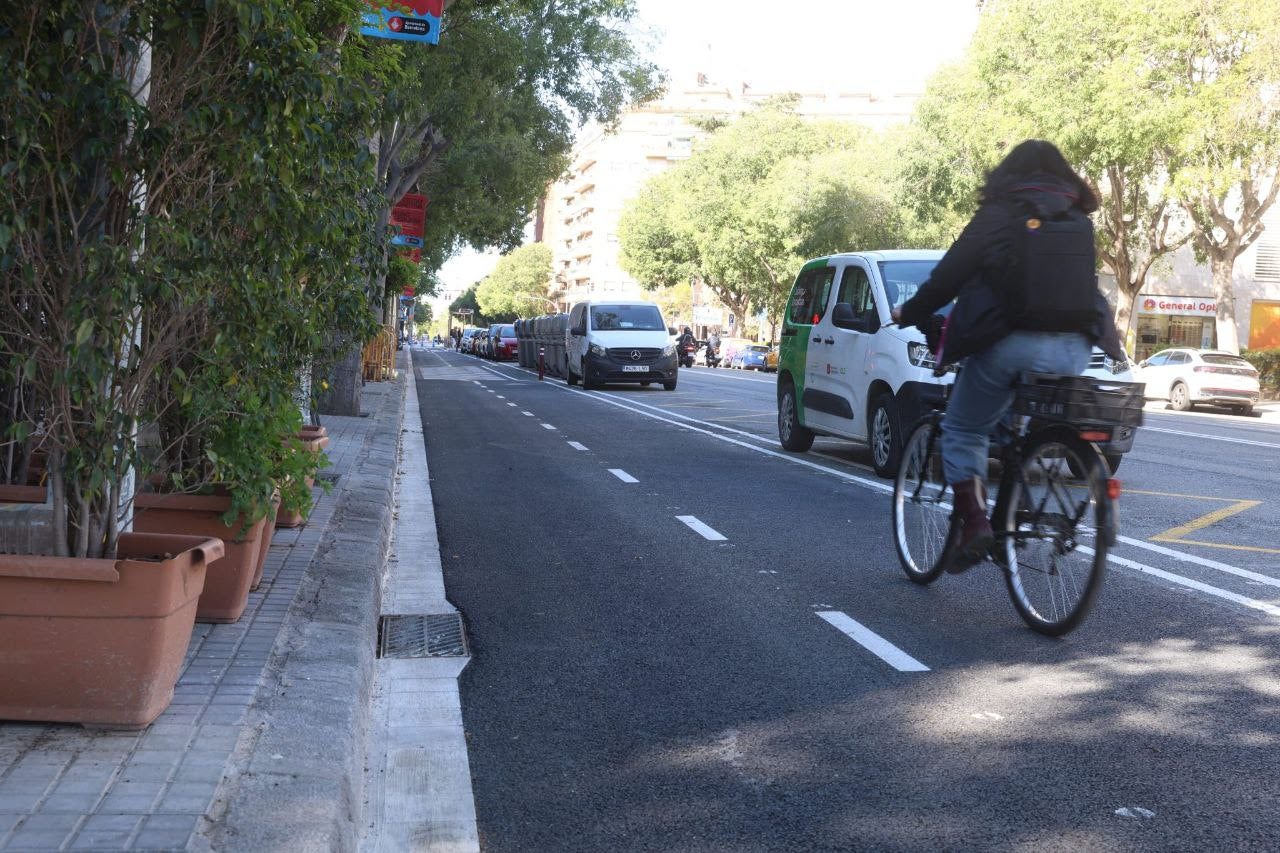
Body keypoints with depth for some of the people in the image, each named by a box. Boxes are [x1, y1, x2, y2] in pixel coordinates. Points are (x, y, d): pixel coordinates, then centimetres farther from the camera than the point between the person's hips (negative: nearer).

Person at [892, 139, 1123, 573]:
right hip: (1072, 349, 5)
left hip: (1010, 344, -5)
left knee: (963, 431, 8)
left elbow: (949, 275, -2)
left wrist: (910, 313, 12)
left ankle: (972, 519, -7)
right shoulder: (1079, 223, 14)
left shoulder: (998, 217, 0)